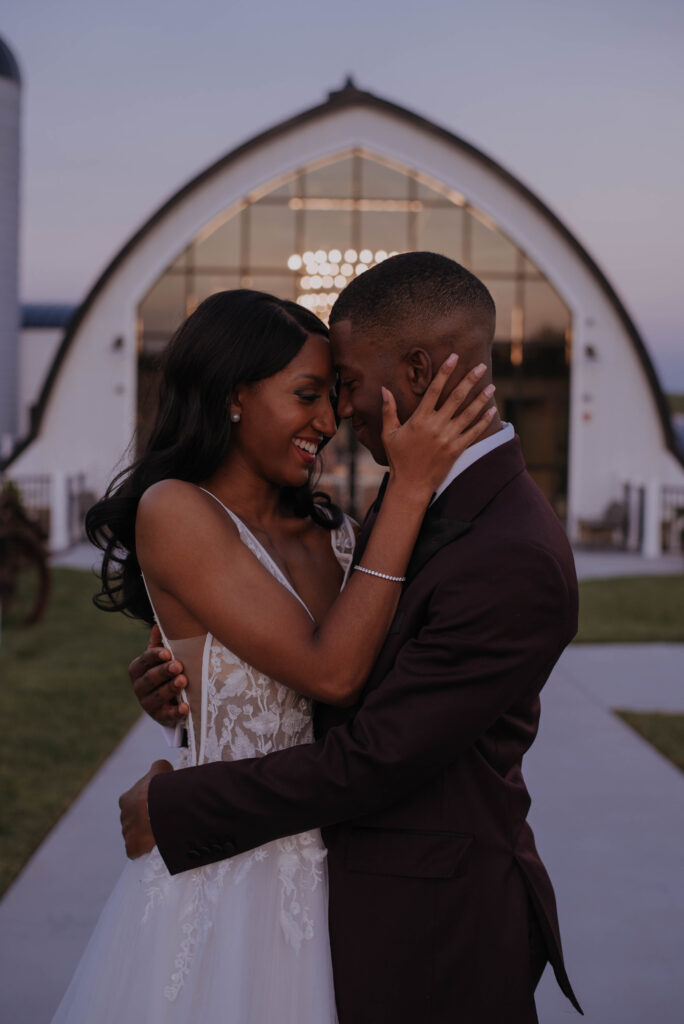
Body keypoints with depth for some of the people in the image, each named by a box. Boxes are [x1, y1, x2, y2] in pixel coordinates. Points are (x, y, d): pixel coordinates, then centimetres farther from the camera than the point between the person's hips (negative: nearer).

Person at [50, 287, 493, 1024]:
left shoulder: (324, 534, 6)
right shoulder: (174, 511, -15)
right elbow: (330, 672, -21)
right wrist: (409, 489, -21)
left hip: (322, 869, 6)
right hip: (225, 873, -6)